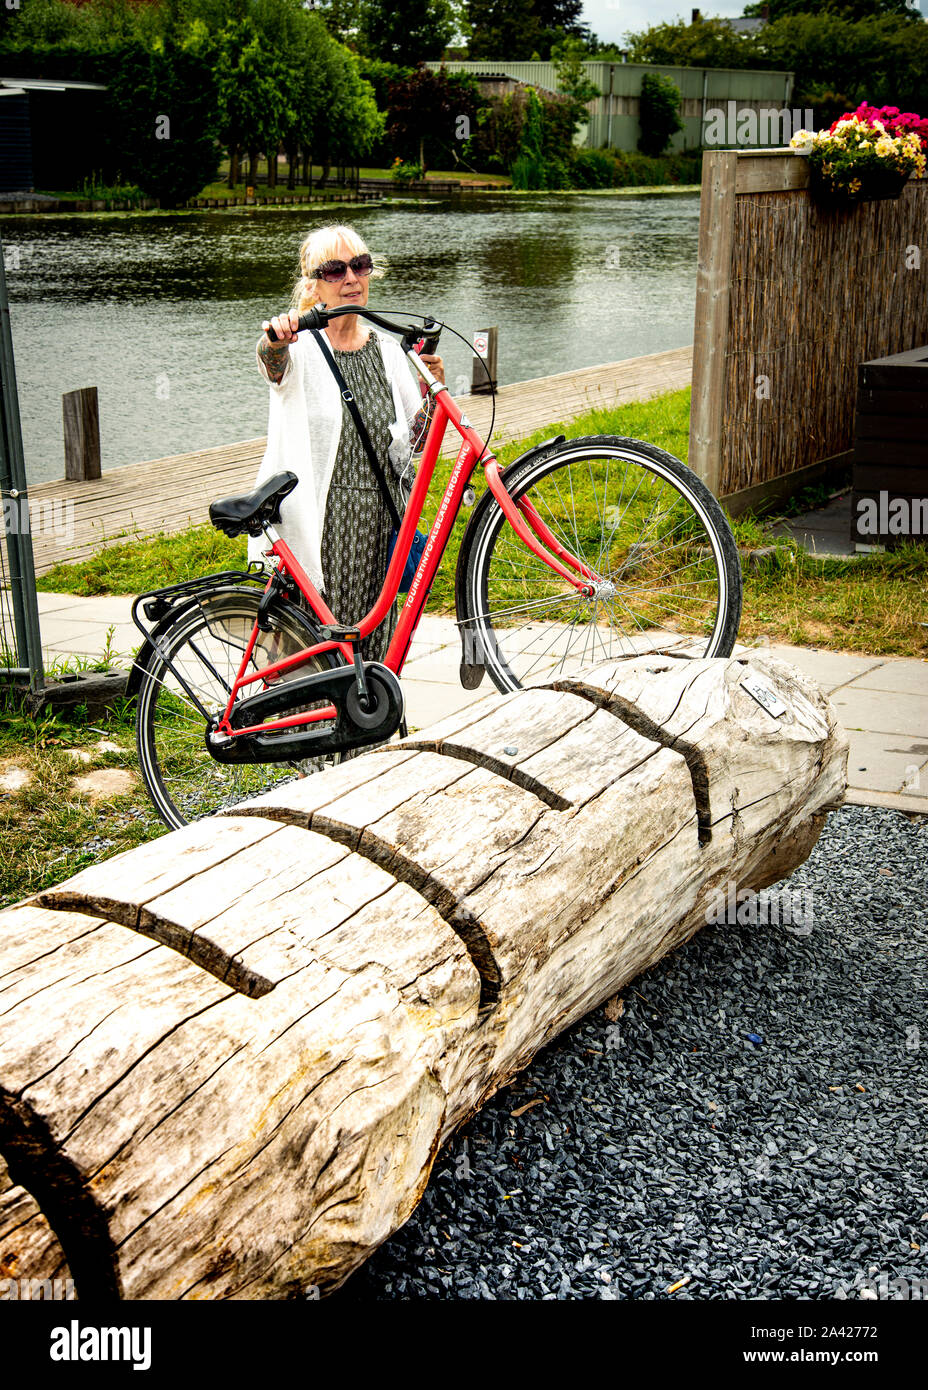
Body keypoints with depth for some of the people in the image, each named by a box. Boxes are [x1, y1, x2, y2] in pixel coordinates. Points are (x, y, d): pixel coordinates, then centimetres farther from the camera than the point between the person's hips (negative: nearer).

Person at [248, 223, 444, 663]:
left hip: (380, 523, 5)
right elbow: (272, 361, -28)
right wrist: (278, 335, -51)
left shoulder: (387, 349, 12)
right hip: (317, 521, -4)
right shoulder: (302, 347, -3)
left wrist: (432, 391, -7)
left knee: (373, 644, 6)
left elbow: (413, 442, 11)